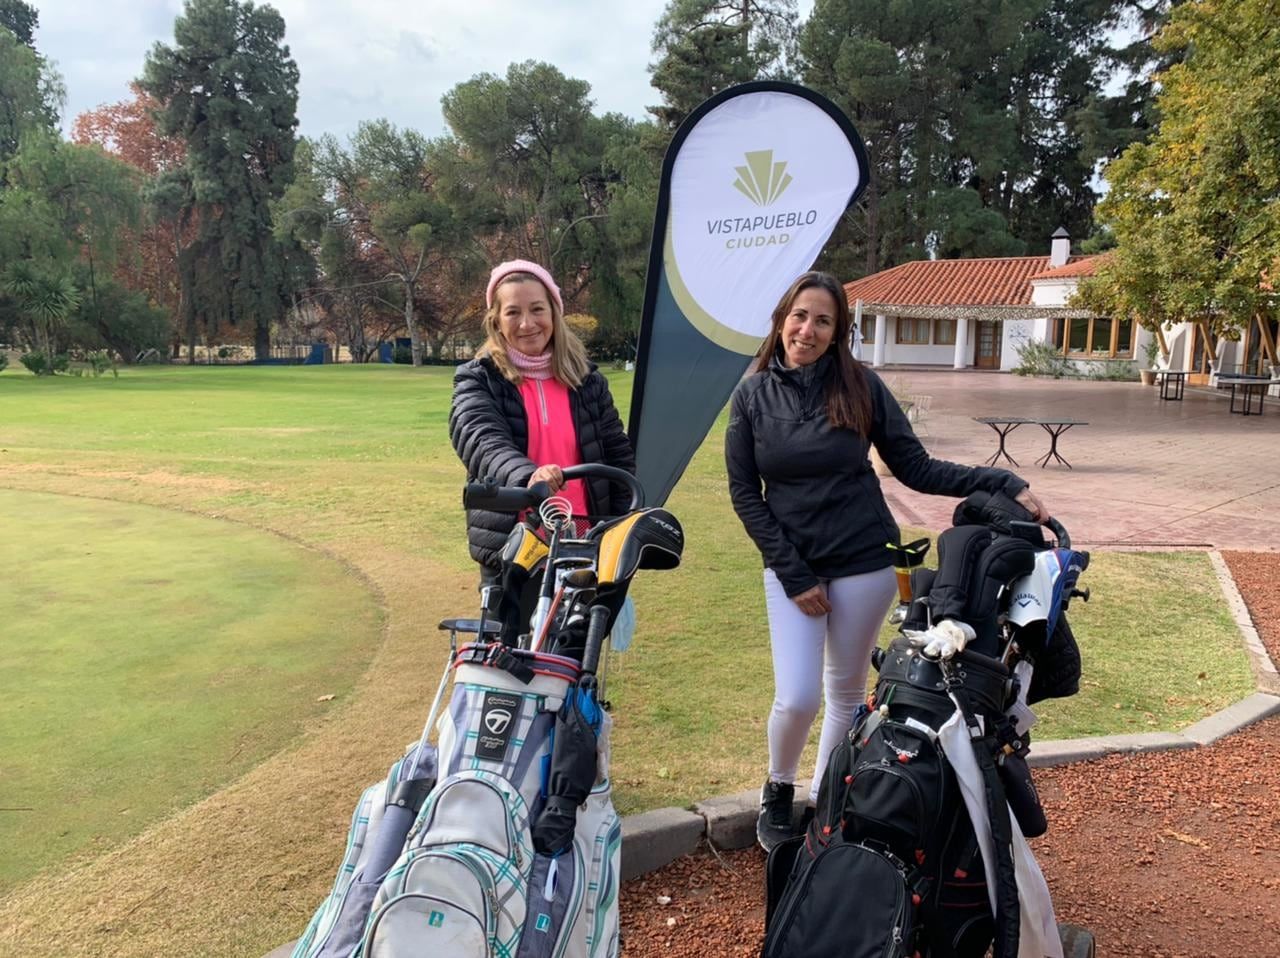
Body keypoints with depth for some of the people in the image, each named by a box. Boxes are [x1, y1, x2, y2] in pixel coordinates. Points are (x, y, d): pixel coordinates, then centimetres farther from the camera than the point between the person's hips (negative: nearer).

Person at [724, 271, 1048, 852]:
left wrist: (1002, 484, -15)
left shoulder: (861, 387, -4)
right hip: (791, 568, 0)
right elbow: (745, 493, -2)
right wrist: (792, 574, -8)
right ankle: (777, 792, 23)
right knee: (797, 698, -8)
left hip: (863, 564, 1)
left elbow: (916, 469, -2)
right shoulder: (752, 396, -2)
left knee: (847, 690, 12)